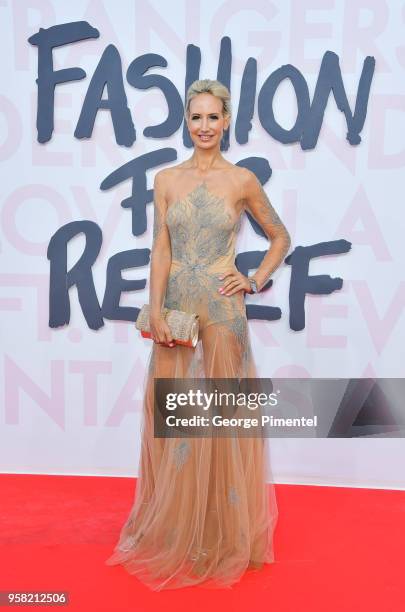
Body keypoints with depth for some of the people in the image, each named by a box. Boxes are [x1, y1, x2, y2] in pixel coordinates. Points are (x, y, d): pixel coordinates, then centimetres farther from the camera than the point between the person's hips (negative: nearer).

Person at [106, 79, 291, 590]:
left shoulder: (242, 180, 2)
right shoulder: (166, 179, 7)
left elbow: (280, 236, 12)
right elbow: (160, 250, 0)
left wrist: (256, 280, 0)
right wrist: (156, 312, -9)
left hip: (221, 309, -2)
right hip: (176, 306, 2)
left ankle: (222, 532, 24)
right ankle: (175, 527, 28)